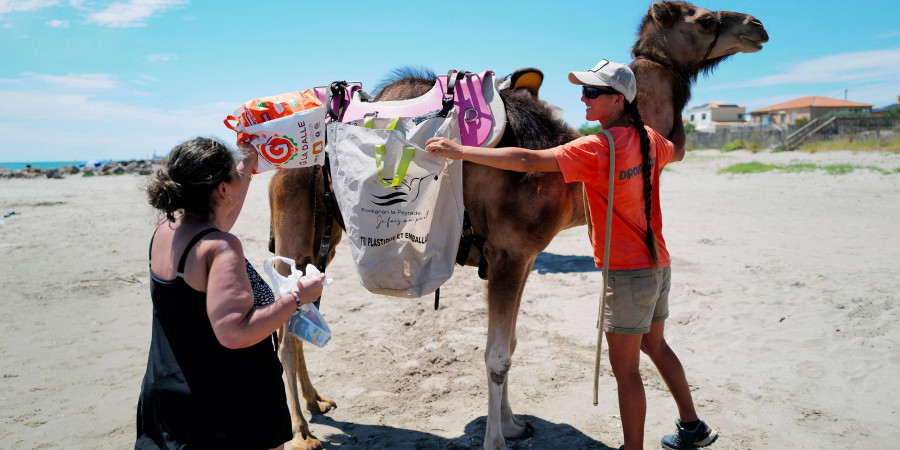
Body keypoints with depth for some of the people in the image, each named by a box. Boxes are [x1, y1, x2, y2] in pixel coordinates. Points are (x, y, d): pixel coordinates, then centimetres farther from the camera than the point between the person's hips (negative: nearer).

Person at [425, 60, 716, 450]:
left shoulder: (597, 148, -21)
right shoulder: (648, 139, 3)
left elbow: (527, 160, -28)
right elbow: (677, 152, 27)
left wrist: (461, 151, -26)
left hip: (627, 273, -9)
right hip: (657, 264, 9)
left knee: (625, 368, 2)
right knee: (654, 345, 25)